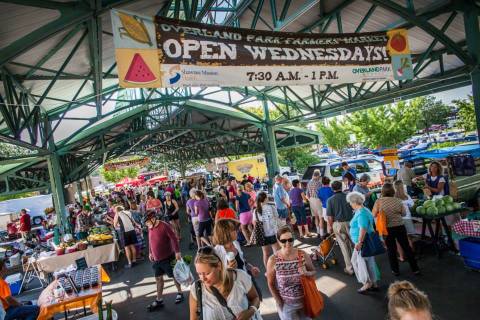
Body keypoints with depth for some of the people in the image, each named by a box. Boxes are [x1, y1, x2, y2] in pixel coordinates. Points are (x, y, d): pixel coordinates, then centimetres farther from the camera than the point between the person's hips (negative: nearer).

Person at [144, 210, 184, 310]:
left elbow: (174, 238, -20)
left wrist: (177, 252, -23)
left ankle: (180, 293, 30)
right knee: (158, 278, 13)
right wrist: (150, 253, 17)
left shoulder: (164, 226, -21)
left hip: (168, 257, -7)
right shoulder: (150, 227, 0)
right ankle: (159, 300, 24)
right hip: (156, 259, 7)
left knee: (174, 276, 10)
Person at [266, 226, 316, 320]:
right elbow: (271, 284, -8)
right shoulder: (273, 260, -20)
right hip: (285, 303, -2)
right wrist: (279, 303, -9)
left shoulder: (303, 255, -16)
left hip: (305, 300, 2)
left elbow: (313, 272, -1)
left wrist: (306, 273, -22)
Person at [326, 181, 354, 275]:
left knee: (344, 247, 7)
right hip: (349, 222, 1)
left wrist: (330, 226, 6)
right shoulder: (347, 197, -3)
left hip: (338, 224, -1)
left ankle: (349, 268, 13)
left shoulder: (330, 200, -6)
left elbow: (330, 216, -8)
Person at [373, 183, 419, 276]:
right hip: (400, 227, 2)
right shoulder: (398, 201, -6)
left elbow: (374, 214, -6)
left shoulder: (379, 201, -11)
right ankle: (415, 269, 24)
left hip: (387, 228, -1)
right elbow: (404, 213, 4)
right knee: (407, 248, 14)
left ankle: (395, 270, 20)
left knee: (391, 249, 11)